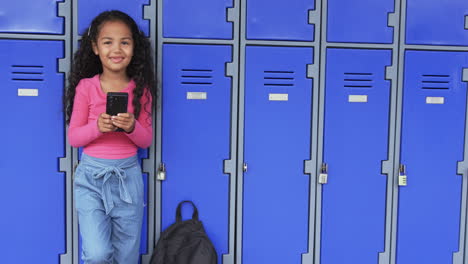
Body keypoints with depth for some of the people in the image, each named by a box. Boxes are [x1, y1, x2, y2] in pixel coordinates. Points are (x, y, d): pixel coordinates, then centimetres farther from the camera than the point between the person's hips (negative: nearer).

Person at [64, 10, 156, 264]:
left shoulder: (140, 89, -2)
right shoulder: (86, 87, -5)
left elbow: (146, 140, 1)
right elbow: (73, 137, -3)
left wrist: (132, 127, -20)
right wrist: (97, 127, -22)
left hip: (128, 175, 2)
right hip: (91, 176, -1)